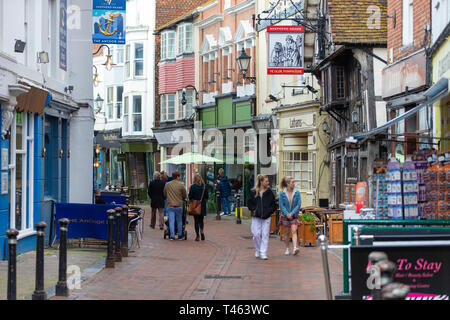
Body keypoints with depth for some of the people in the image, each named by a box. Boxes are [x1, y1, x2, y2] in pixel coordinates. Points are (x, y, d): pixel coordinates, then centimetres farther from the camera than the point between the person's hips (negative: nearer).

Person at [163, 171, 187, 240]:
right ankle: (180, 236, 16)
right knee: (179, 221, 10)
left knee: (171, 221, 0)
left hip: (170, 205, 1)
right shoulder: (181, 185, -4)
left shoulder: (167, 184, 4)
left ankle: (172, 236, -5)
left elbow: (164, 195, 14)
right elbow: (184, 195, 4)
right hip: (179, 205, -1)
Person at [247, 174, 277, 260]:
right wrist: (253, 210, -5)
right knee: (256, 234, -2)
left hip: (266, 217, 0)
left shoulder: (269, 192, 3)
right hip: (256, 217, 0)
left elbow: (274, 204, 7)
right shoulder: (253, 192, 2)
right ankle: (258, 251, 20)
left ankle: (263, 253, 1)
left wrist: (269, 211, -5)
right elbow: (249, 203, 9)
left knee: (265, 235, -3)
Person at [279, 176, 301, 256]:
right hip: (285, 216, 0)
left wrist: (291, 213, -12)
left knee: (294, 231, -13)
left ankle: (295, 248, -23)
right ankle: (287, 249, 19)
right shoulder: (282, 193, -4)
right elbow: (281, 205, -4)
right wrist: (287, 214, -13)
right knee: (286, 232, 7)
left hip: (294, 216, 0)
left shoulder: (297, 193, -2)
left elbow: (298, 205, -4)